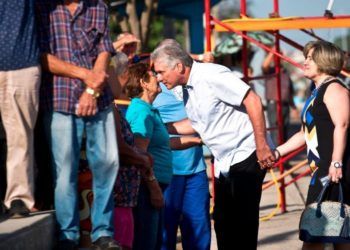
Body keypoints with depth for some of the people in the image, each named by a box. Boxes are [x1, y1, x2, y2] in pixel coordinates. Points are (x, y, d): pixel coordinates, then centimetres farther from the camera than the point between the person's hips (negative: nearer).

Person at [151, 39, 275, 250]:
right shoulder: (187, 89, 10)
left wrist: (262, 146, -23)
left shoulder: (211, 75, -18)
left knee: (243, 221, -9)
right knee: (223, 222, 9)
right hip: (224, 163, 9)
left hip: (246, 156, -9)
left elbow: (253, 101, -22)